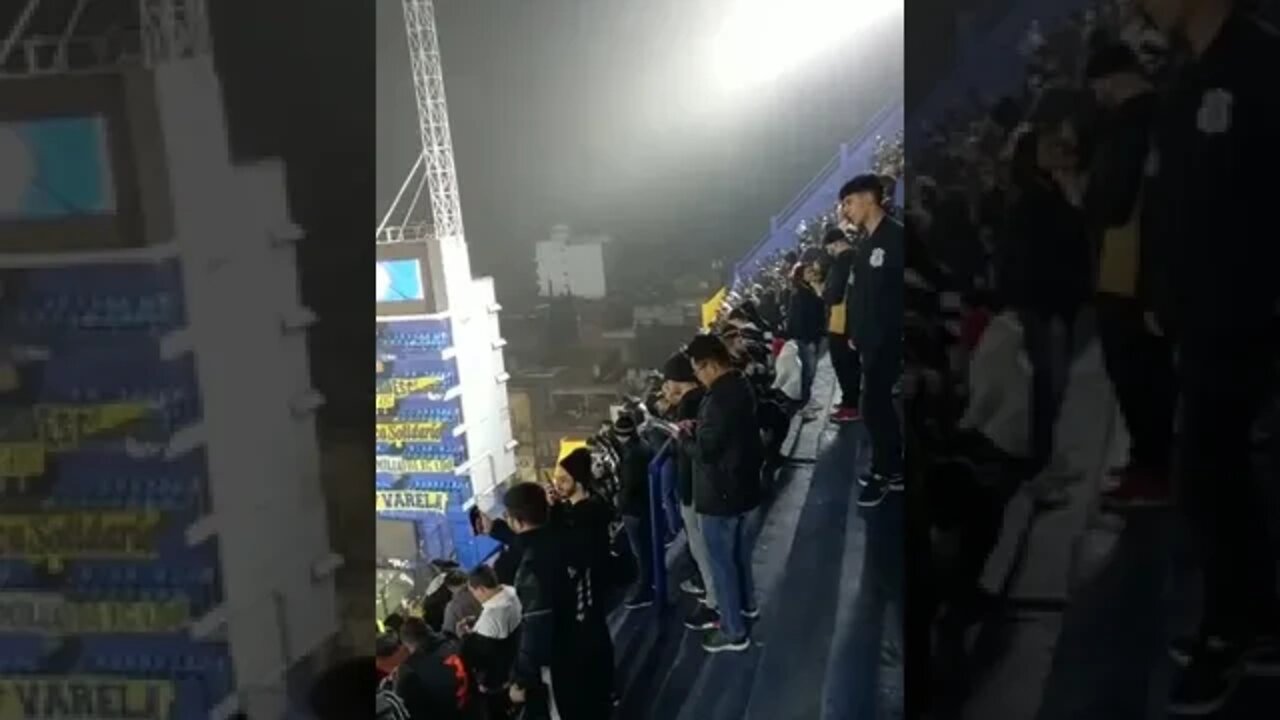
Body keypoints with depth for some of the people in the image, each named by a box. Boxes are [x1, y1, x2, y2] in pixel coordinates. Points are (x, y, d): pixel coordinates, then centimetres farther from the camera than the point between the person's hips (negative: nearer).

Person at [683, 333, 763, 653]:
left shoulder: (720, 398, -29)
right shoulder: (740, 386, 2)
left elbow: (705, 449, -26)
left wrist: (682, 435, -8)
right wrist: (698, 428, 5)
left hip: (720, 490, -10)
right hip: (742, 482, 10)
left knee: (721, 560, 3)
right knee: (738, 548, 28)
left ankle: (733, 632, 13)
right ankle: (746, 603, 47)